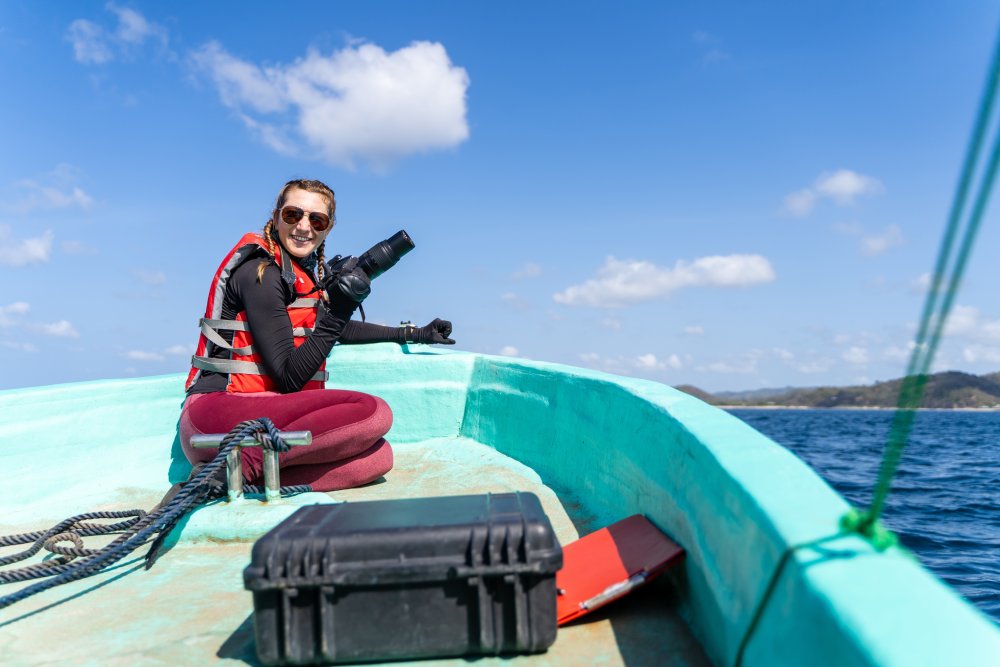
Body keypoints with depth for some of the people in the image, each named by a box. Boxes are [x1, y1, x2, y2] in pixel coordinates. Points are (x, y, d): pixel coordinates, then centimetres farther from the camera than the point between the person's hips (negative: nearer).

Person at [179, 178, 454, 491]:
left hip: (263, 414, 9)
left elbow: (340, 329, 34)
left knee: (379, 456, -13)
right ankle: (242, 464, -21)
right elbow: (288, 378, -13)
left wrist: (411, 333, 33)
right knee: (374, 412, -26)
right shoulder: (260, 272, -10)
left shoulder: (310, 272, 15)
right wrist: (335, 312, -21)